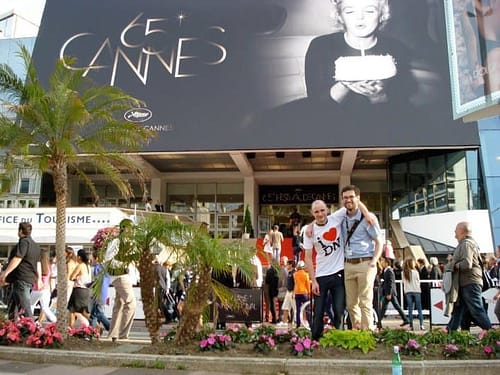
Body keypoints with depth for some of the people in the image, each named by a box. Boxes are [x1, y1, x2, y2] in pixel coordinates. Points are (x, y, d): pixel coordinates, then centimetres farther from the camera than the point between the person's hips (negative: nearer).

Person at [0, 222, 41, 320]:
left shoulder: (24, 241, -10)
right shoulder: (35, 245, 19)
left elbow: (17, 259, -20)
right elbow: (37, 263, 23)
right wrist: (39, 278, 27)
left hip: (20, 279, -10)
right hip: (29, 279, 10)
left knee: (24, 307, -10)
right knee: (12, 307, 17)